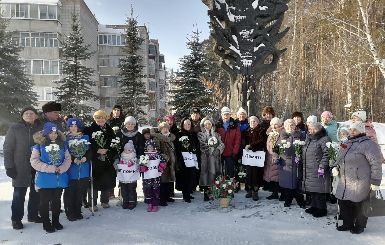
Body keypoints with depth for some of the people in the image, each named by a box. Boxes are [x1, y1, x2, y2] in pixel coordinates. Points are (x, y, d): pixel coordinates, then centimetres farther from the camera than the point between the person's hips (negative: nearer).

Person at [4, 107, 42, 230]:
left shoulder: (40, 128, 5)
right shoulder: (14, 128, -2)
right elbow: (7, 149, -2)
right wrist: (9, 167, -8)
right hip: (20, 168, -3)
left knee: (36, 192, 11)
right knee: (19, 193, 3)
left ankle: (33, 215, 27)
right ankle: (16, 219, 16)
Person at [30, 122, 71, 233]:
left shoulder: (62, 144, 5)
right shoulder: (39, 145, -5)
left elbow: (68, 158, 4)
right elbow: (34, 161, -10)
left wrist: (62, 168, -14)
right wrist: (49, 168, -18)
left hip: (60, 178, 3)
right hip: (45, 180, -3)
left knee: (57, 201, 14)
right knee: (45, 202, 5)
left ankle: (56, 221, 29)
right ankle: (46, 224, 19)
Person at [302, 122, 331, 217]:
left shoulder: (324, 140, -10)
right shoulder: (309, 139, 17)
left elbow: (326, 154, -18)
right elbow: (304, 152, 27)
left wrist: (322, 166, -22)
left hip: (318, 170, -8)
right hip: (309, 170, 8)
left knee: (319, 190, -3)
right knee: (312, 189, 14)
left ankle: (321, 209, 9)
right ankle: (314, 206, 26)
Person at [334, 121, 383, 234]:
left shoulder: (368, 144, -12)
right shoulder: (347, 143, 13)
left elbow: (376, 163, -15)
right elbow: (340, 159, 27)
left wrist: (375, 181, -17)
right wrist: (336, 167, 10)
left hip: (360, 182, -8)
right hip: (345, 181, 8)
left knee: (359, 205, 5)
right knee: (343, 203, 11)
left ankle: (360, 226, 24)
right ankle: (347, 224, 28)